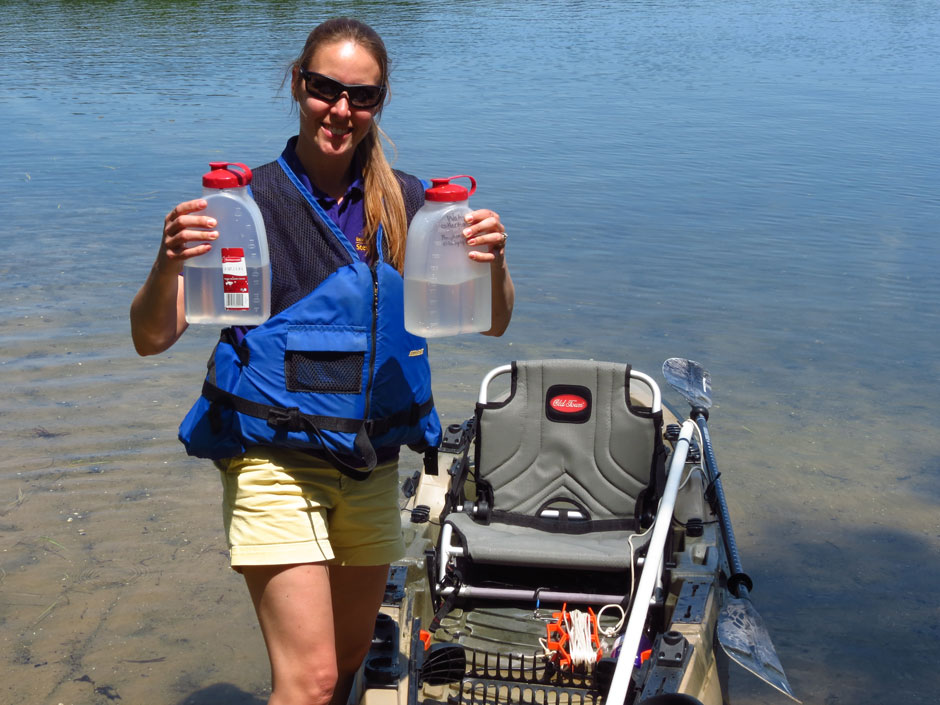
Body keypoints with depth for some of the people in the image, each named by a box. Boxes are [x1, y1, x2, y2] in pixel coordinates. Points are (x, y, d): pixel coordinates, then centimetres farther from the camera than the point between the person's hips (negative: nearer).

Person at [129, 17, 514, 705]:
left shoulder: (405, 203, 3)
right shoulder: (250, 202, -7)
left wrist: (494, 261, -20)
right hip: (274, 462, -4)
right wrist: (169, 262, -32)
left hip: (372, 463, 4)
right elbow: (152, 337, -12)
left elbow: (491, 322, 1)